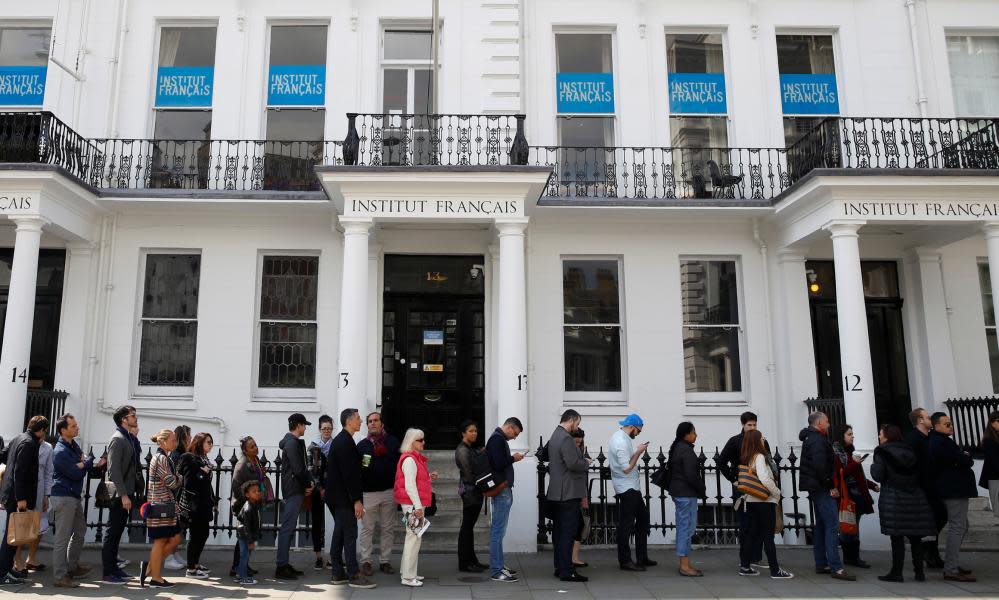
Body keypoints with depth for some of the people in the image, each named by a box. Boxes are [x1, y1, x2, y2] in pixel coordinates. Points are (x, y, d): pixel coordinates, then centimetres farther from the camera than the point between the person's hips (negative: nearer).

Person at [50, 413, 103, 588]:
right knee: (63, 537, -5)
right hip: (63, 497, -10)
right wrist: (89, 461, -5)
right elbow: (76, 473, -21)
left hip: (74, 496, 10)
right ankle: (60, 577, 0)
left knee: (80, 531, 20)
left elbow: (83, 467, 16)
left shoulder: (74, 445, 10)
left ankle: (72, 566, 33)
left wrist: (95, 465, -5)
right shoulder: (60, 451, -18)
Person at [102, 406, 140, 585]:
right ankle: (108, 573, 5)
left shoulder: (130, 438, 14)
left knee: (117, 531, 15)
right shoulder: (117, 439, -12)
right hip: (119, 493, -9)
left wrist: (134, 491, 14)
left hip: (127, 491, 9)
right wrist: (123, 495, -21)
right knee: (113, 531, -2)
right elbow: (114, 469, -18)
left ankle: (113, 567, 23)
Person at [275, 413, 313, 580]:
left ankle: (284, 564, 18)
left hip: (293, 491, 11)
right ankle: (281, 567, -6)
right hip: (294, 491, -11)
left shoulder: (293, 442, 18)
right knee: (287, 528, -8)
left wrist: (309, 481, 5)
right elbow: (298, 469, -20)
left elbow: (301, 466, 19)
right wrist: (308, 484, -7)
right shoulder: (292, 443, -14)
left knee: (289, 528, 13)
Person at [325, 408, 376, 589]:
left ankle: (338, 574, 19)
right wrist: (357, 500, -20)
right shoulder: (346, 442, -17)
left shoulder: (340, 440, 15)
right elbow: (349, 473, -22)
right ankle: (354, 575, -2)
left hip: (337, 496, 10)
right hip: (343, 497, -10)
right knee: (350, 535, -6)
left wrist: (356, 498, 19)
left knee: (339, 534, 13)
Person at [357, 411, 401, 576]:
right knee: (367, 528, 3)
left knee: (388, 528, 7)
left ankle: (384, 561, 17)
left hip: (389, 492, 1)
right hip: (369, 493, -1)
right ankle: (365, 561, 13)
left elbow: (401, 463, 7)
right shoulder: (362, 445, 2)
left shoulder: (393, 442, 5)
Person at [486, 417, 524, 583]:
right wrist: (513, 458, -10)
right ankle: (497, 571, -3)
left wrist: (511, 458, 6)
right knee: (498, 530, -7)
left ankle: (499, 565, 22)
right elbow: (498, 464, -24)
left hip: (503, 490, 11)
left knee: (498, 530, 14)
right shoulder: (497, 439, -14)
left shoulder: (499, 439, 18)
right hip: (501, 490, -11)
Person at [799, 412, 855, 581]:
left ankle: (821, 564, 16)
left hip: (816, 489, 11)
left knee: (821, 526, 13)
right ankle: (836, 567, -13)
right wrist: (831, 486, -16)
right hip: (822, 489, -11)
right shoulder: (818, 439, -15)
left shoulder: (810, 438, 18)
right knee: (832, 525, -11)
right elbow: (820, 466, -24)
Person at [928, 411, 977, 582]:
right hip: (954, 491, -11)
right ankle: (951, 570, -7)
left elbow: (959, 456, 20)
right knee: (957, 527, -9)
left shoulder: (936, 441, 16)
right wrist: (968, 458, 1)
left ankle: (951, 564, 25)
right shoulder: (942, 442, -19)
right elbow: (964, 461, -19)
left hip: (953, 489, 11)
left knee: (961, 525, 19)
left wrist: (965, 458, 0)